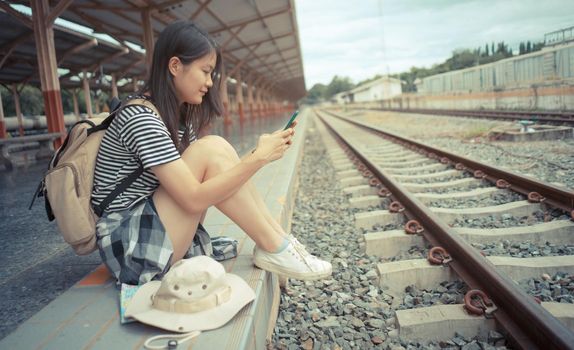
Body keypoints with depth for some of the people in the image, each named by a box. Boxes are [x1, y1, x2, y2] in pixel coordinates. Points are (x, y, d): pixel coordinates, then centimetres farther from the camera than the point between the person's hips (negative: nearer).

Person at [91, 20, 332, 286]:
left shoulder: (179, 115, 7)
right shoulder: (141, 119, -21)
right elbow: (194, 199, -27)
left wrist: (259, 154, -7)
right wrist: (259, 157, -23)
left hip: (160, 227, 8)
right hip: (129, 246, -8)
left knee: (219, 150, -6)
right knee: (211, 149, -23)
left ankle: (278, 238, -5)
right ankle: (273, 250, -13)